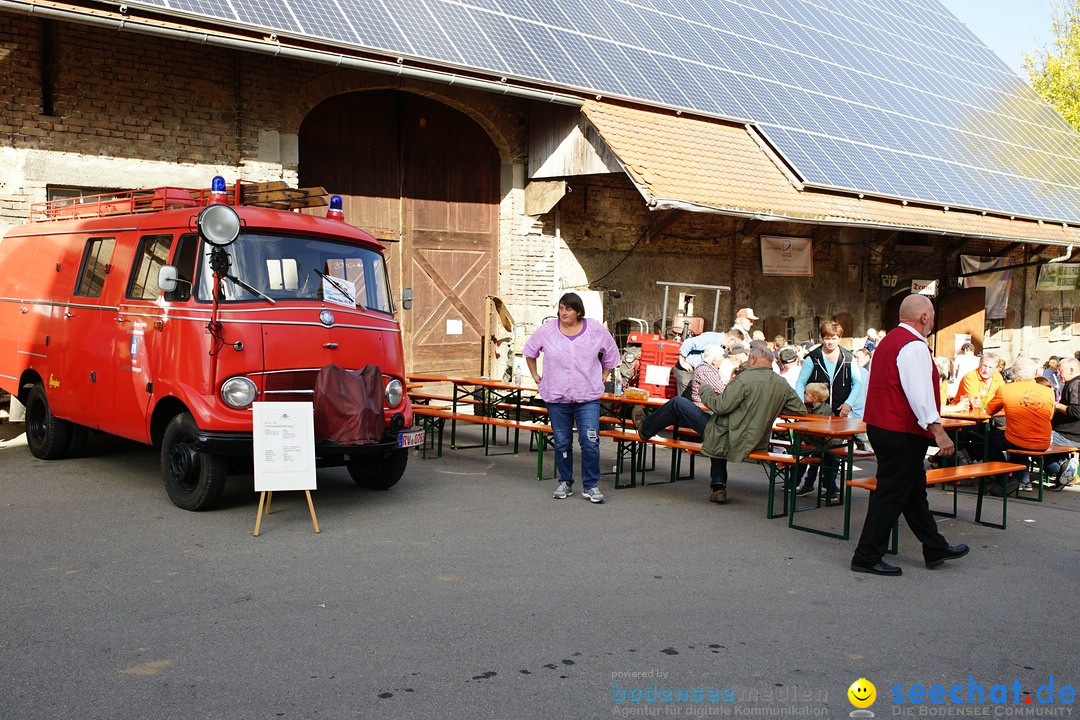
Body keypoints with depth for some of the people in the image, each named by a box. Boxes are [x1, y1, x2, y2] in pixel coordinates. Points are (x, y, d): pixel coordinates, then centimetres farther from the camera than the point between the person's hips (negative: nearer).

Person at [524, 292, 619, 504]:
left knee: (590, 442, -10)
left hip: (588, 398, -1)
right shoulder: (547, 330, -1)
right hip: (556, 397, 1)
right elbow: (529, 352, 17)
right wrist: (536, 377, 14)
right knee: (562, 443, 9)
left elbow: (611, 355, 15)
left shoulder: (596, 330, -2)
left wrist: (602, 378, 12)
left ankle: (590, 486, 3)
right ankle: (565, 483, 24)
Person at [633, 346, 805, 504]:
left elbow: (721, 405, -22)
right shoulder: (783, 385, 0)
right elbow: (800, 410, 7)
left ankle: (644, 428, 31)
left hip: (726, 440, -7)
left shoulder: (745, 379, -20)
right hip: (756, 443, 7)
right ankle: (719, 487, 31)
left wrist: (705, 390, -3)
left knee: (677, 403, 7)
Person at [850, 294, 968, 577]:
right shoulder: (914, 346, -16)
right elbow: (920, 393, -25)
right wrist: (937, 430, -28)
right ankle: (867, 557, 2)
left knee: (914, 490, 18)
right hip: (901, 434, -11)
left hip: (881, 425, 11)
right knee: (891, 495, -4)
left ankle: (935, 549, 29)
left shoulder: (888, 341, 16)